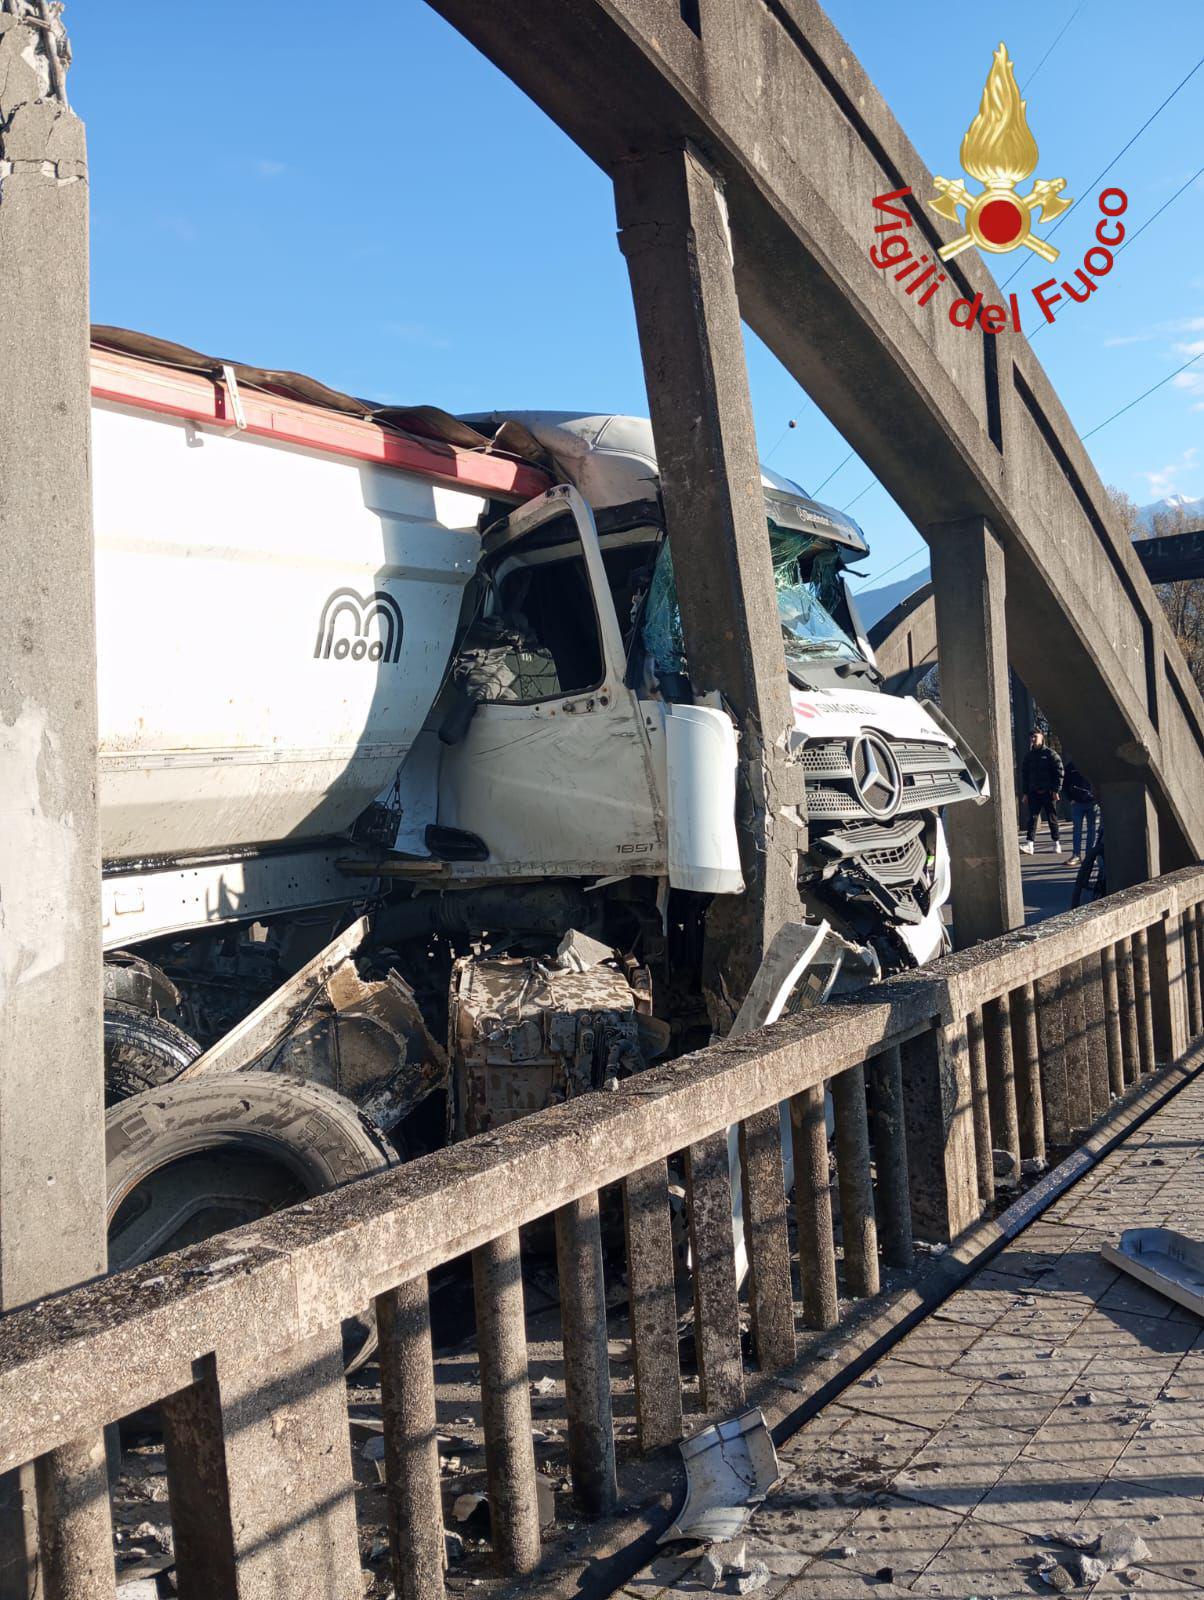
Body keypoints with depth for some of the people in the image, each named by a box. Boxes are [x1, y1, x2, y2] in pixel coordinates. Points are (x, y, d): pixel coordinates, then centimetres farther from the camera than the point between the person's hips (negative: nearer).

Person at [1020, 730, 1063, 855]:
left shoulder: (1051, 754, -1)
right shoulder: (1028, 755, 11)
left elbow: (1059, 772, -6)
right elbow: (1024, 774, 14)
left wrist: (1056, 790, -12)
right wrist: (1025, 792, 7)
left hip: (1048, 792, -3)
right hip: (1033, 792, 3)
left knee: (1052, 818, 5)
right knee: (1032, 818, -7)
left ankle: (1056, 843, 16)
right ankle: (1030, 844, -14)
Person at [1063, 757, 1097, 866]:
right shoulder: (1070, 766, 3)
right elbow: (1065, 784, 10)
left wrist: (1096, 798, -7)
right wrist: (1070, 799, 1)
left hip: (1092, 802, 0)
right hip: (1077, 803, 1)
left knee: (1091, 828, 6)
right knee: (1076, 828, -1)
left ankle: (1090, 855, 12)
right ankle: (1076, 855, 2)